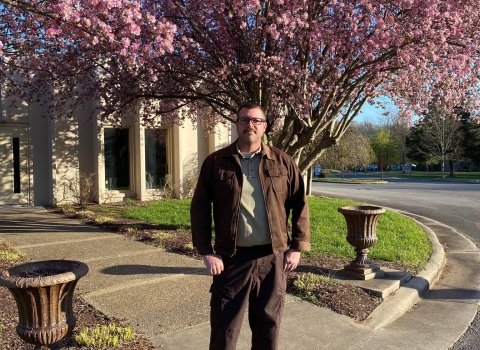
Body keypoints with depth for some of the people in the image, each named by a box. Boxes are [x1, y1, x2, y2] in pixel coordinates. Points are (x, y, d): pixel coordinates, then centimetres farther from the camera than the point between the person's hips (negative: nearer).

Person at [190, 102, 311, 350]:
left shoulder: (283, 162, 3)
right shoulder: (216, 162, 0)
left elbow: (300, 205, 5)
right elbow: (199, 208, 0)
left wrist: (296, 247, 0)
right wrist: (206, 252, -6)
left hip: (272, 259, 1)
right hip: (231, 259, -1)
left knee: (268, 325, 16)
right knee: (224, 327, 9)